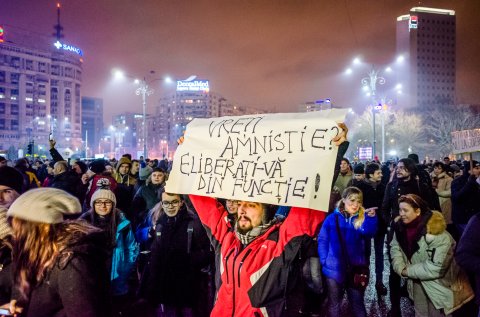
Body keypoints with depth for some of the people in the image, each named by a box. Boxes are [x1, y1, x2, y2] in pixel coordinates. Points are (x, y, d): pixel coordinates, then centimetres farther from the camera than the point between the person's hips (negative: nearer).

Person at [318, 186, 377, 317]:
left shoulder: (362, 219, 0)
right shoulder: (332, 218, -2)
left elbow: (368, 233, -20)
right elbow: (322, 240, 0)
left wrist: (371, 217, -37)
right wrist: (324, 260, -9)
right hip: (334, 268, 0)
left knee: (357, 304, 14)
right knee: (334, 305, 15)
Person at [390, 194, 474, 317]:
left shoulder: (436, 232, -30)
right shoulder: (401, 226, -8)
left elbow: (437, 267, -31)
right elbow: (395, 247, 0)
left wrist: (408, 271, -22)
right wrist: (400, 268, -18)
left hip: (438, 283, -6)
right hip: (417, 280, 6)